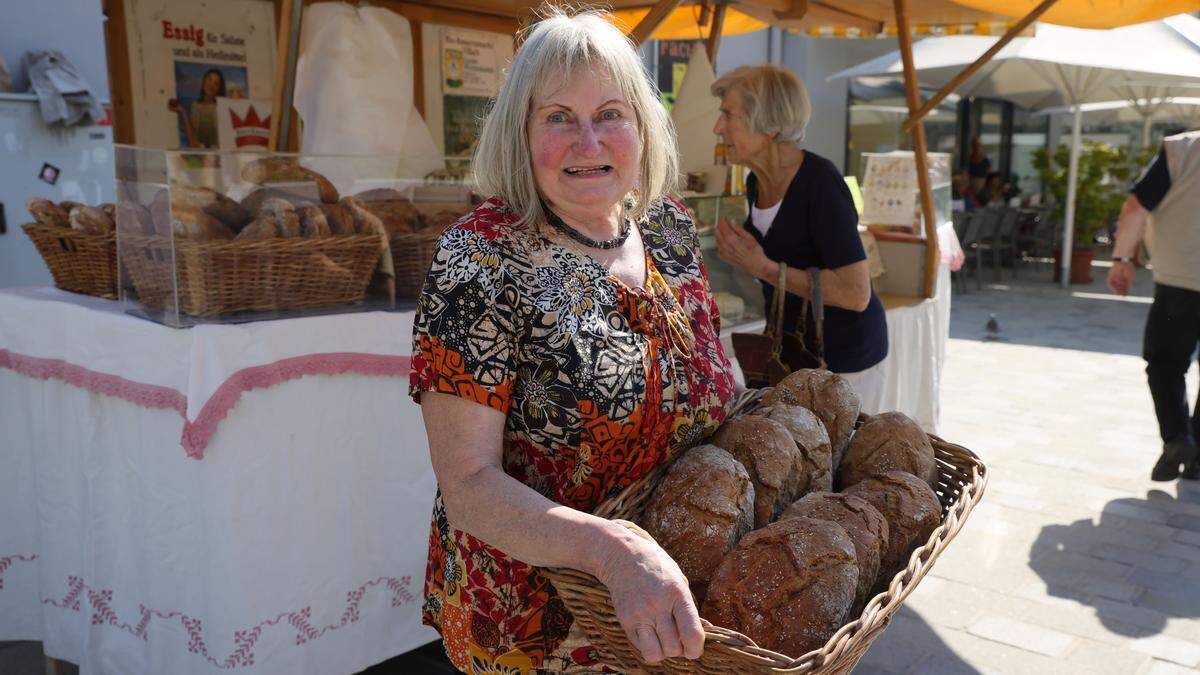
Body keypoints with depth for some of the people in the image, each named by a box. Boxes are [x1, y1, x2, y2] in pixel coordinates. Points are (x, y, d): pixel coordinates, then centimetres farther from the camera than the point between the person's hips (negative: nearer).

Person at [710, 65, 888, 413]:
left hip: (844, 356, -7)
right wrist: (738, 255, -2)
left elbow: (856, 294, -26)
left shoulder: (820, 181, -22)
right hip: (791, 349, 8)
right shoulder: (757, 182, 2)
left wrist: (764, 268, -24)